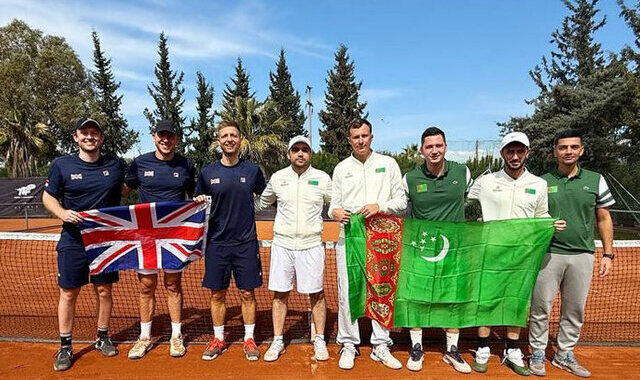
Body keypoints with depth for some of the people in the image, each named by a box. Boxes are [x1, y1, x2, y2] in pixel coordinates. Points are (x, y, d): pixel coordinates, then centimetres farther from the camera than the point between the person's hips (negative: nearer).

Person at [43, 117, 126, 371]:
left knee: (104, 290, 10)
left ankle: (103, 338, 28)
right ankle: (65, 347, 21)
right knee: (68, 293, 5)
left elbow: (125, 192, 17)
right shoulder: (62, 165, -1)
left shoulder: (116, 165, 1)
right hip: (73, 239, -1)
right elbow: (48, 197, 4)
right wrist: (62, 213, -15)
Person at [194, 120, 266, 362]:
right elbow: (197, 204, 11)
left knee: (247, 293, 7)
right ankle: (218, 339, 29)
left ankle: (249, 339, 24)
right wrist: (199, 203, -9)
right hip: (217, 242, 1)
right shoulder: (207, 172, 3)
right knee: (217, 294, 11)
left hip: (246, 242, -1)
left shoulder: (252, 170, 2)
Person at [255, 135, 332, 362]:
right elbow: (261, 203, 20)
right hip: (282, 243, 1)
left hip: (311, 245, -1)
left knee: (316, 294, 5)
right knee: (280, 294, 8)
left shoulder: (322, 178, 1)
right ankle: (277, 342, 22)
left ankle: (319, 341, 22)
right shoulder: (277, 178, 6)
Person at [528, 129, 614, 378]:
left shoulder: (596, 180, 6)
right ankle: (538, 353, 17)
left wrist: (608, 254, 4)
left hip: (582, 255, 2)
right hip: (548, 254, -2)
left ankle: (564, 355, 27)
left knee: (575, 310, 11)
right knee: (541, 307, 2)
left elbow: (604, 219, 9)